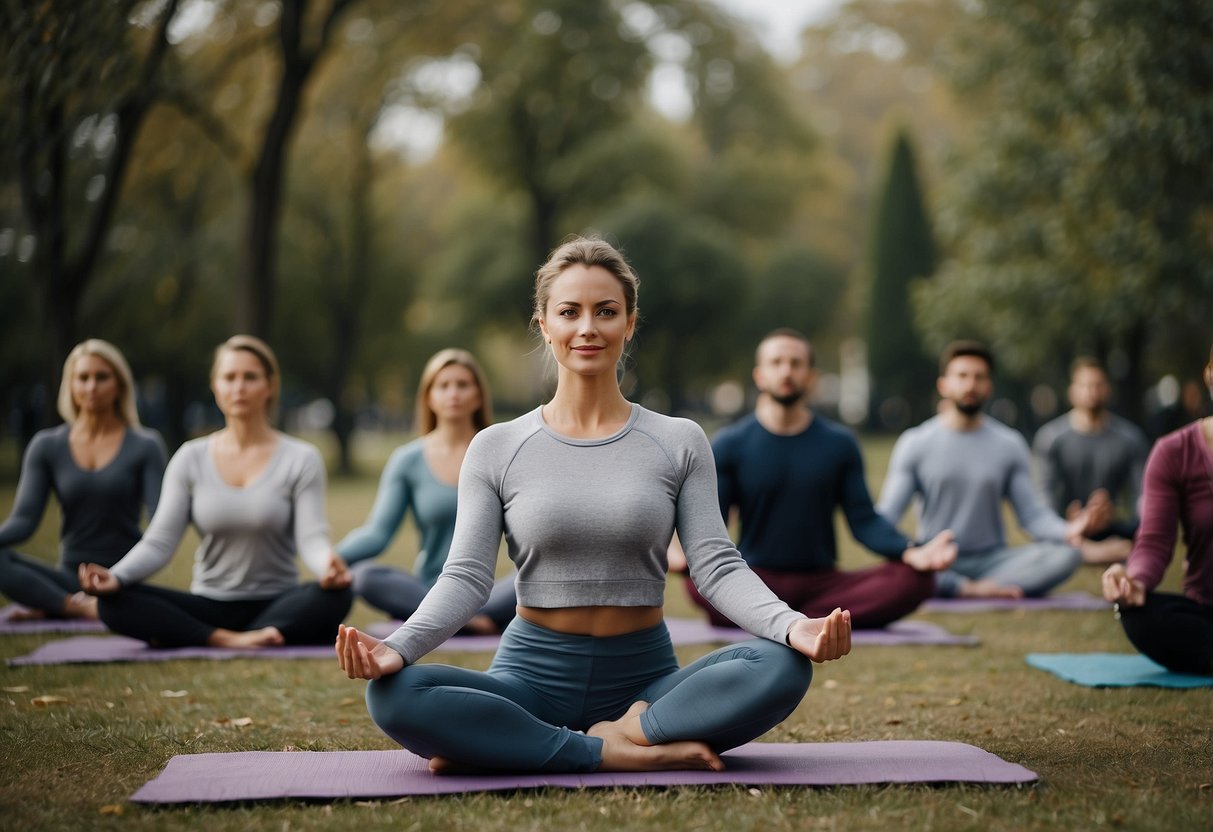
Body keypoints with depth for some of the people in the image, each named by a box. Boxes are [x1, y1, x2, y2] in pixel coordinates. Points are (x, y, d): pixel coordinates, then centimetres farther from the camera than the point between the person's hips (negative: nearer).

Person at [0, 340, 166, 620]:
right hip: (71, 578, 3)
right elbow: (24, 519, -1)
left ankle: (56, 605, -14)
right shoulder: (47, 446, 8)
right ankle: (83, 608, -23)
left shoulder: (145, 446, 2)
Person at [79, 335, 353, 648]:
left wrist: (327, 563, -37)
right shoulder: (191, 458, 4)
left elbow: (311, 537, -12)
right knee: (114, 602, -23)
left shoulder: (300, 459, -1)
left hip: (275, 606, -1)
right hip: (208, 607, 1)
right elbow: (159, 541, -3)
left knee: (335, 596, -35)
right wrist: (115, 576, -24)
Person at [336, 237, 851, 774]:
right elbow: (466, 576, -4)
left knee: (783, 667, -28)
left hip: (644, 677, 0)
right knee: (393, 694, -30)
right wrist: (398, 646, -24)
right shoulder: (496, 448, 4)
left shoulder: (679, 443, 5)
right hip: (535, 676, 0)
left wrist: (793, 625, -23)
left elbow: (716, 566, -3)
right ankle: (614, 753, -28)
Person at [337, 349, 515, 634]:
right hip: (428, 589, 0)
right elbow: (377, 532, -3)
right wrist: (334, 556, -23)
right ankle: (470, 618, -30)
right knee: (363, 575, -29)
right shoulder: (408, 460, 6)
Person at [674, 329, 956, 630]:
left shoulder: (840, 444, 9)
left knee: (915, 579, -24)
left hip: (823, 582, 3)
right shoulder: (729, 445, 3)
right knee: (702, 583, -37)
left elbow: (864, 520, 4)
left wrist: (912, 553, -16)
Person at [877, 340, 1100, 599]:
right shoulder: (914, 443, 3)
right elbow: (887, 513, -3)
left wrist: (1067, 531, -19)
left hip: (993, 560, 2)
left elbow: (1033, 513, 3)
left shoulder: (1010, 444, 8)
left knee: (1066, 554, -25)